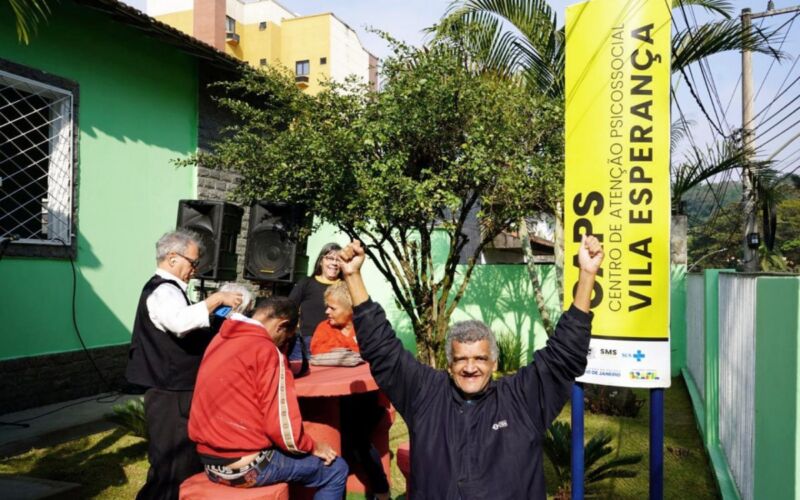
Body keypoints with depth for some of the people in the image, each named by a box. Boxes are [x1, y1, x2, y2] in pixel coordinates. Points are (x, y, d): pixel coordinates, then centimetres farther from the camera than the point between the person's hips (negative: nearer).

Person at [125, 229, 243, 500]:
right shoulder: (163, 291, -17)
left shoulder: (166, 289, 18)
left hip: (175, 392, 11)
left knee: (184, 462, 21)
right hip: (171, 396, -11)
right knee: (173, 469, -3)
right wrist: (218, 298, -31)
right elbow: (181, 321, -39)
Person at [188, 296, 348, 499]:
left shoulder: (219, 341, 7)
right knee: (336, 469, 5)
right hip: (247, 466, -9)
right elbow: (282, 427, -19)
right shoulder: (266, 351, -17)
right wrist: (313, 447, -2)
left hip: (209, 460, 9)